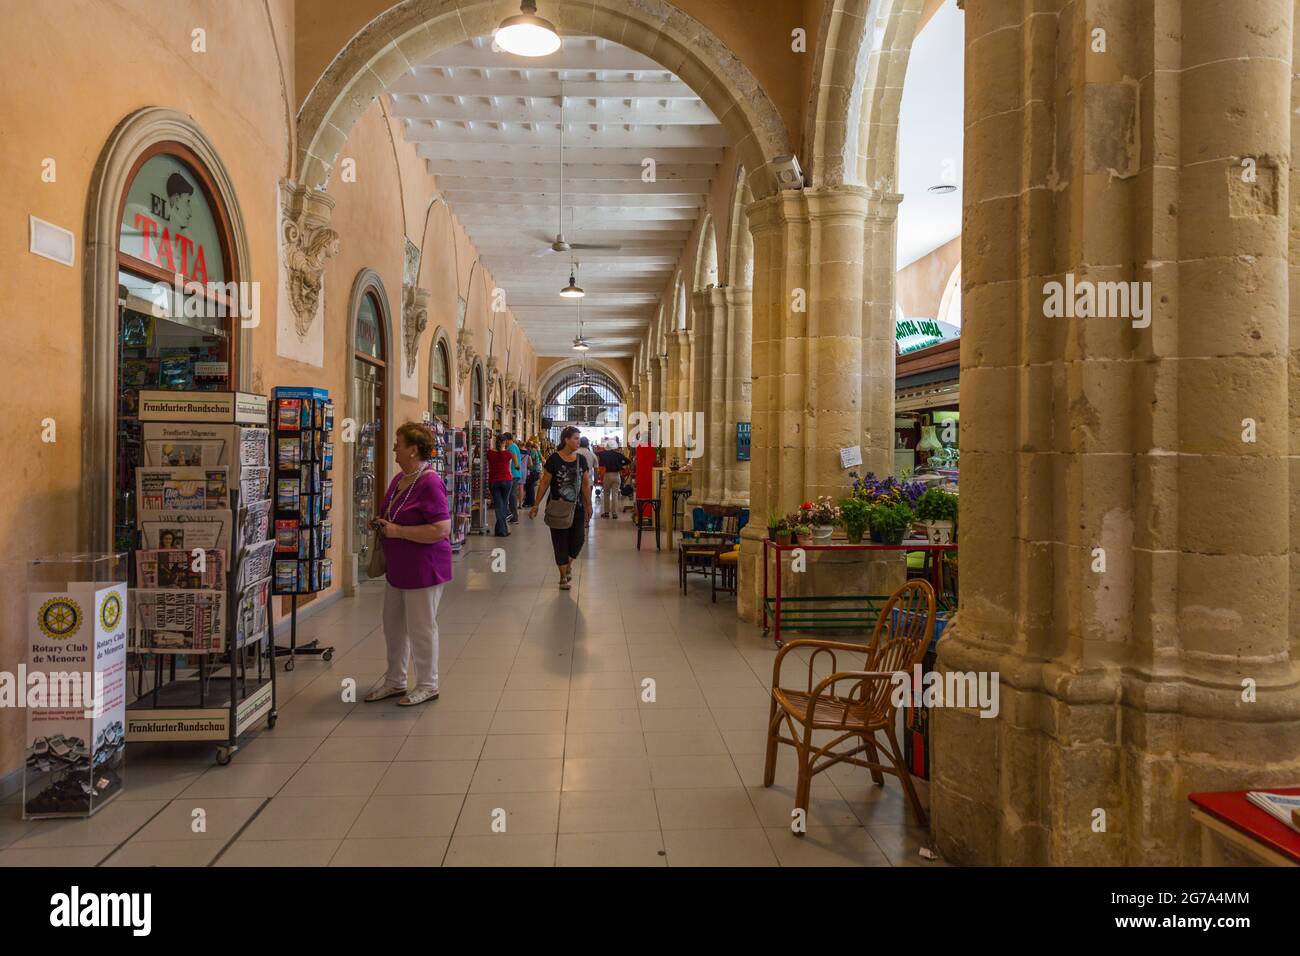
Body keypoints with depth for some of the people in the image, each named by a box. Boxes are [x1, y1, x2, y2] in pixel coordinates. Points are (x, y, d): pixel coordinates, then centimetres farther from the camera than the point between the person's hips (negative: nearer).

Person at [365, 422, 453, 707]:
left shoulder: (429, 483, -22)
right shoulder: (400, 478, 7)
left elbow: (442, 529, -27)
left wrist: (398, 531, -24)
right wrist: (383, 524, 2)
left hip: (423, 568, -9)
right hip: (398, 567, 10)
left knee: (421, 628, 4)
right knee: (393, 625, 18)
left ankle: (428, 685, 21)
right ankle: (395, 681, 34)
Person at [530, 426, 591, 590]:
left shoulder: (581, 459, 4)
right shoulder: (554, 459, -7)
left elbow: (586, 484, 10)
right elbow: (545, 483, -5)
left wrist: (588, 505, 10)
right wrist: (536, 505, -5)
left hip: (577, 507, 3)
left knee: (577, 540, 0)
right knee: (560, 542, 2)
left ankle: (568, 564, 30)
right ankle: (563, 576, 15)